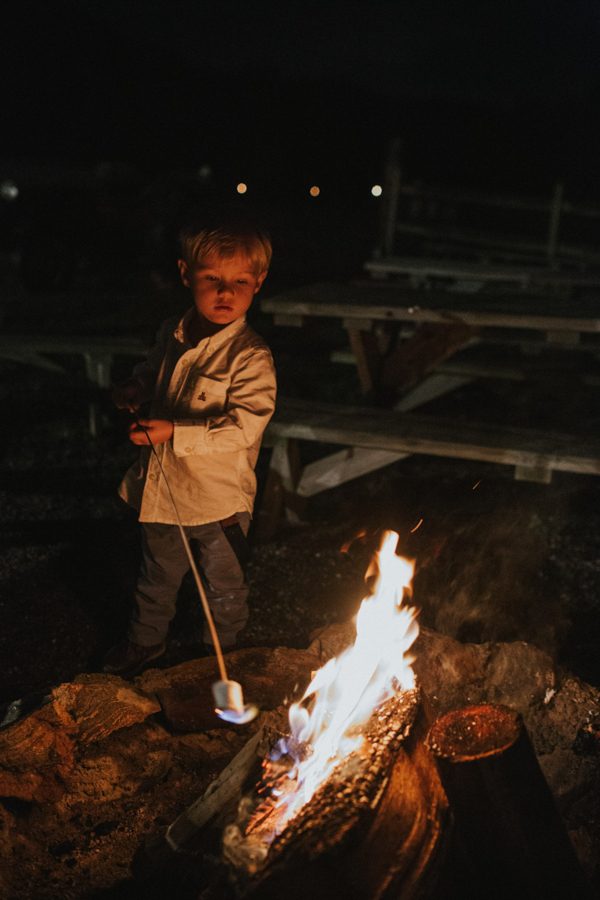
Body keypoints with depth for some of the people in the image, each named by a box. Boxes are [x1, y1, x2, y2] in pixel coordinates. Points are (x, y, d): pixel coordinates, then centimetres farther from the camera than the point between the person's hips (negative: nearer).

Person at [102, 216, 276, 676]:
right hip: (164, 488, 6)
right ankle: (145, 642, 53)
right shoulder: (173, 333, -2)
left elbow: (243, 428, -30)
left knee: (223, 587, 18)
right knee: (158, 576, 28)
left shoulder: (251, 357, -23)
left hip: (219, 499, -6)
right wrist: (132, 391, -1)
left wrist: (175, 432, -32)